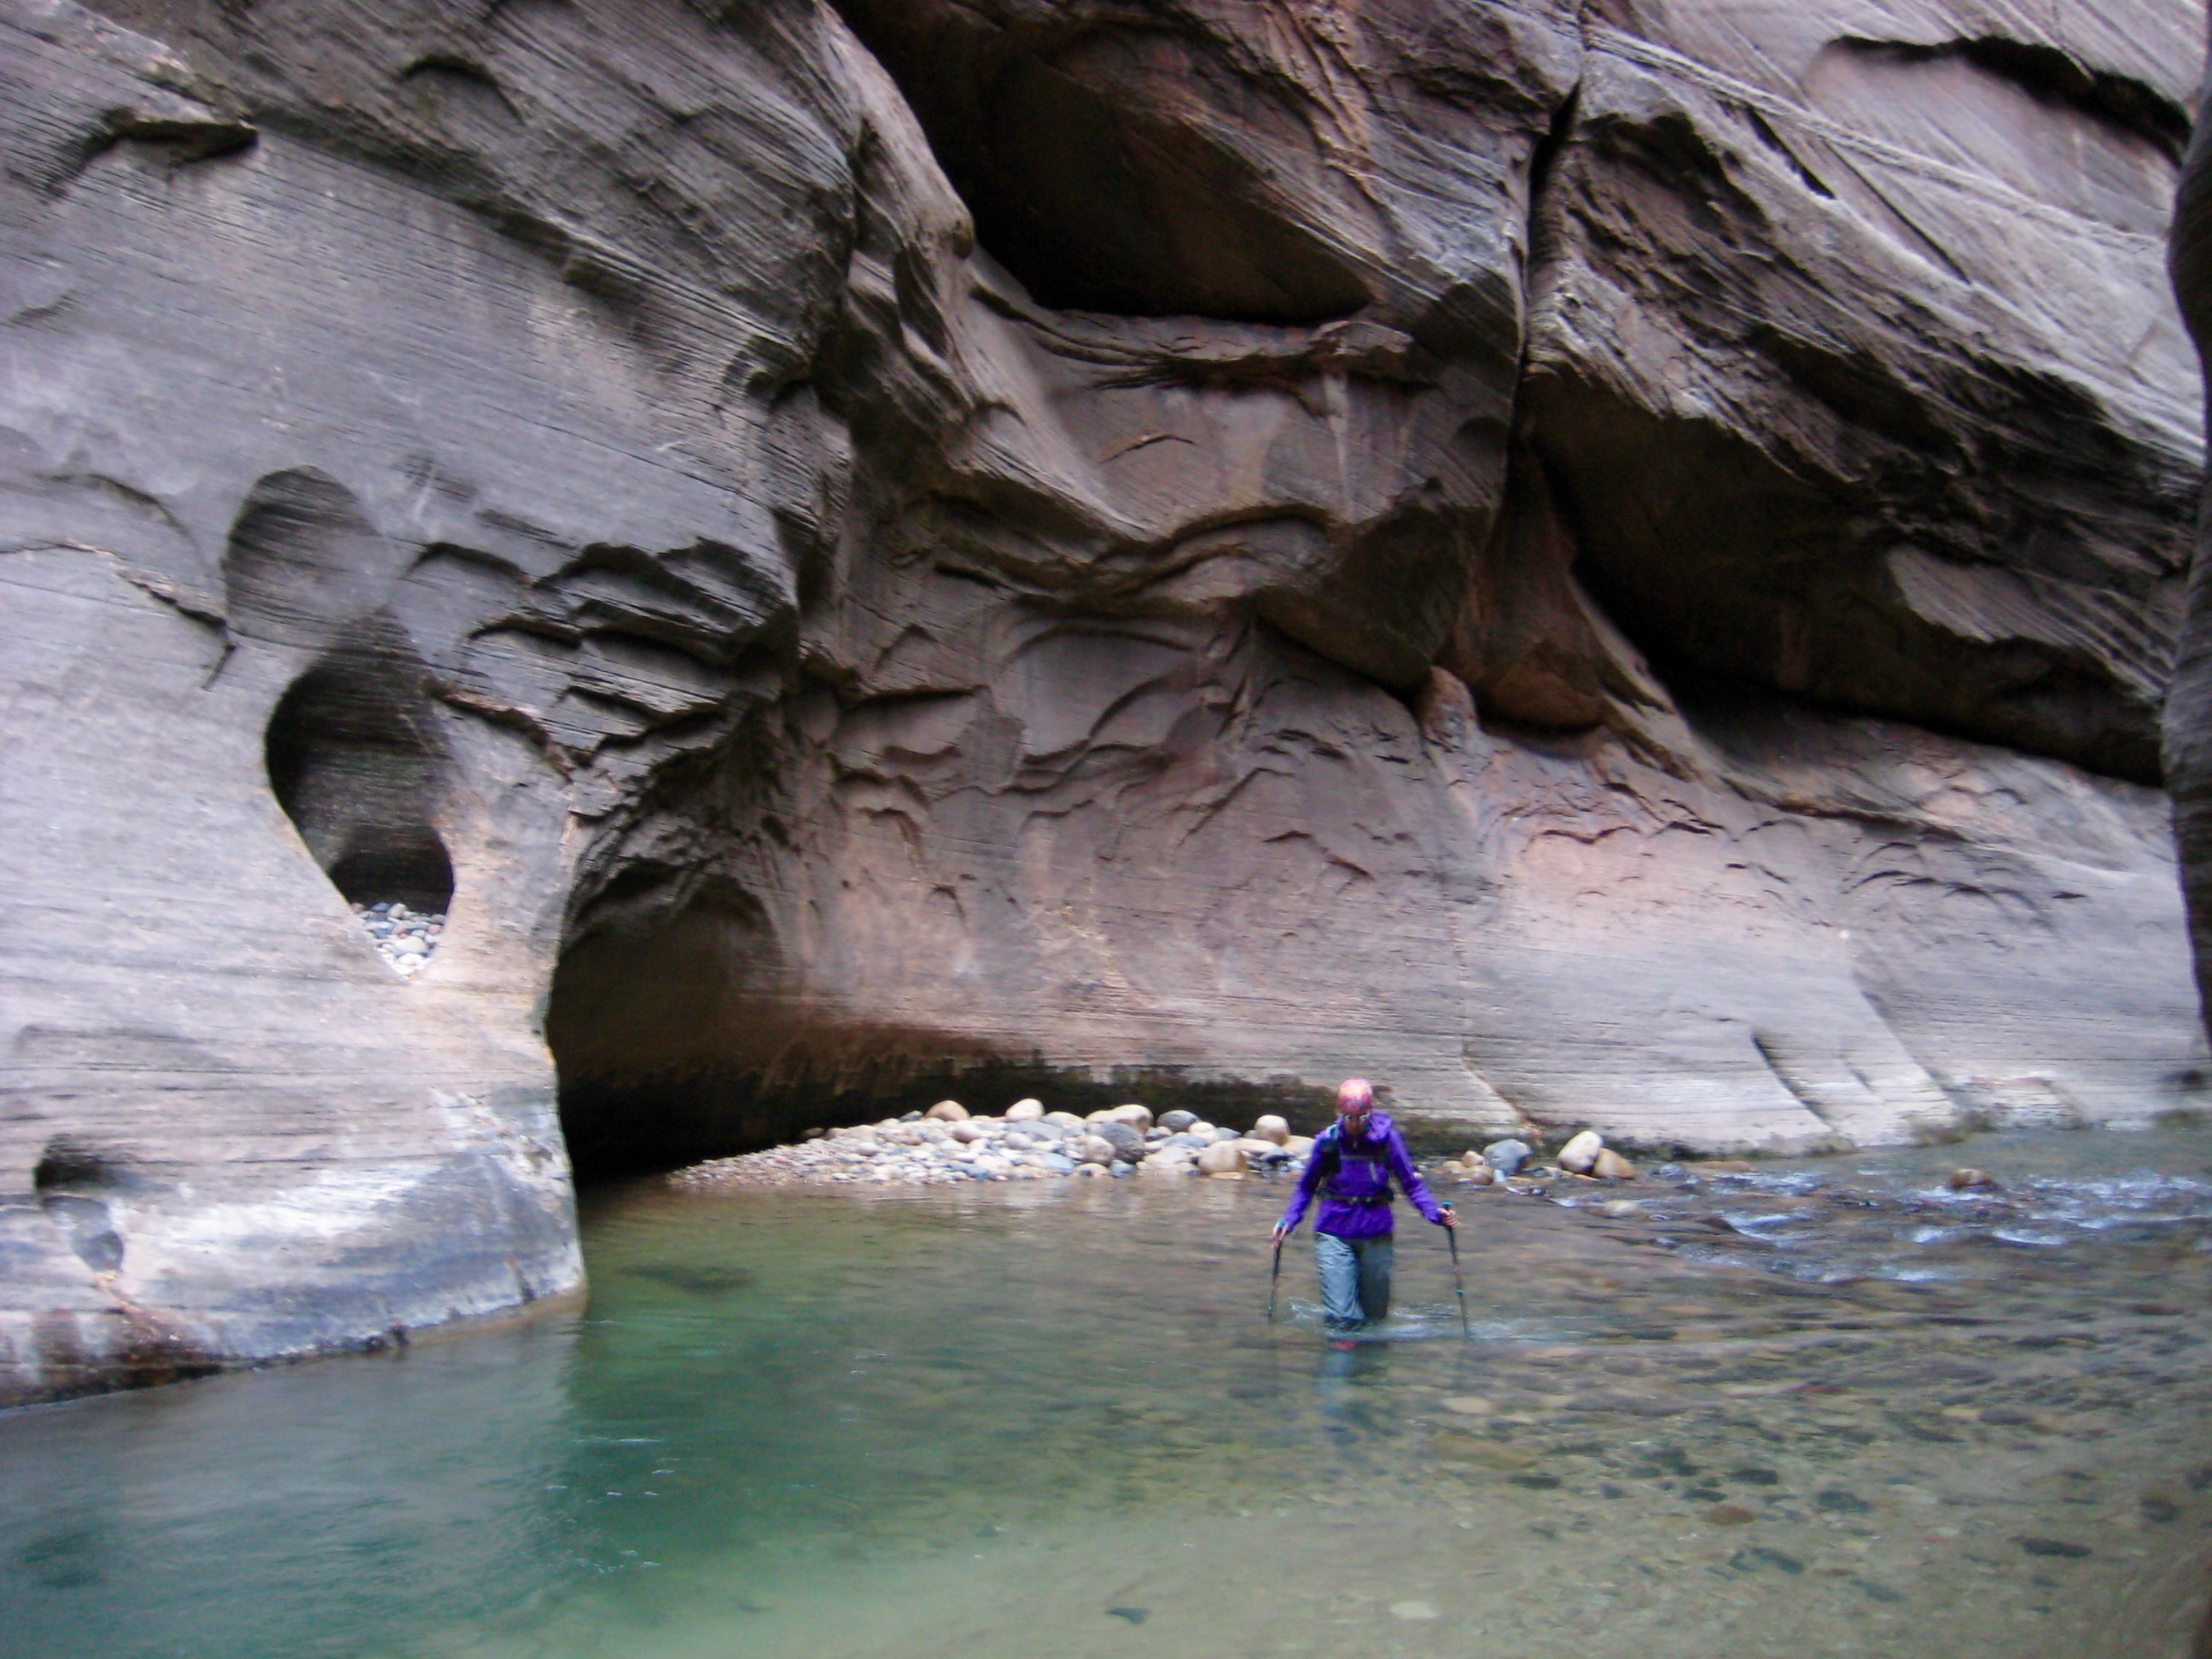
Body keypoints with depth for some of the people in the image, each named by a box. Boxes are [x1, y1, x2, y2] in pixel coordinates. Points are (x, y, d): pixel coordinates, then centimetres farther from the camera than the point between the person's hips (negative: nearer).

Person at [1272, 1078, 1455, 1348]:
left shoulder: (1386, 1136, -7)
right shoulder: (1328, 1140, -5)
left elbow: (1412, 1182, -3)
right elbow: (1306, 1187, 6)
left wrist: (1435, 1212, -17)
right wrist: (1289, 1220, -6)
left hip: (1376, 1232, 1)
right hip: (1334, 1231, -1)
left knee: (1375, 1310, 14)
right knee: (1340, 1313, -10)